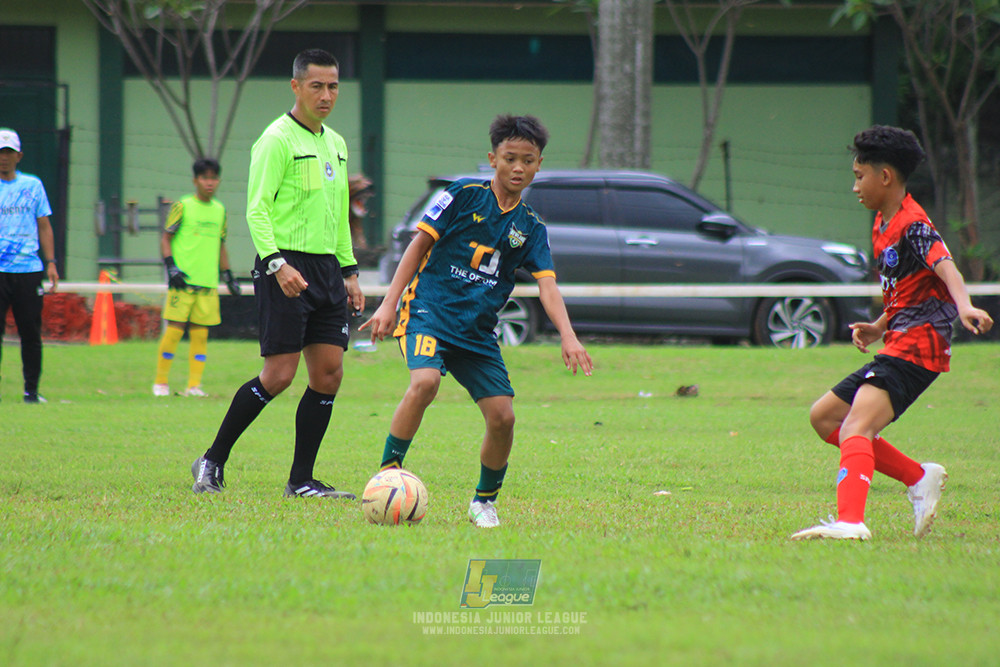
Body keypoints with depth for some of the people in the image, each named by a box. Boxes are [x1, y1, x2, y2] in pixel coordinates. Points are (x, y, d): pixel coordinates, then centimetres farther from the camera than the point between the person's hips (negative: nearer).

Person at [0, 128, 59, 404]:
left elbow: (44, 226, 15)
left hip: (29, 270, 2)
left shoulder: (33, 185, 12)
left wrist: (50, 263, 7)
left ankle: (31, 390, 11)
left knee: (31, 333, 3)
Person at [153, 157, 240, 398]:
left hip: (208, 282, 5)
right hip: (182, 279, -5)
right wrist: (171, 267, -11)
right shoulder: (182, 206, -1)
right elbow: (166, 238, 1)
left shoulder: (220, 210, 14)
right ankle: (160, 382, 4)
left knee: (200, 333, 1)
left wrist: (229, 276, 19)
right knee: (174, 329, -6)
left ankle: (194, 385, 3)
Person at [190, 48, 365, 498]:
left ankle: (301, 481, 6)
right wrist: (276, 263, -25)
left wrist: (349, 271, 20)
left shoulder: (335, 144, 17)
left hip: (326, 267, 8)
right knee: (279, 375, -11)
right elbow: (257, 209, -14)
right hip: (286, 268, -8)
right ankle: (212, 463, 3)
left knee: (329, 373, 1)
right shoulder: (277, 140, -8)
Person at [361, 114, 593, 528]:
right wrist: (389, 304, -8)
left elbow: (548, 287, -2)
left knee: (502, 416, -7)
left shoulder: (530, 229, 8)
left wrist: (568, 337, -19)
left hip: (477, 330, 4)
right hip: (429, 310, -4)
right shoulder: (464, 195, -2)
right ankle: (388, 471, -20)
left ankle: (484, 501, 16)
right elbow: (419, 245, -1)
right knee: (425, 381, -32)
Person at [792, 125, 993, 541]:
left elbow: (945, 268, -31)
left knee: (856, 427, -27)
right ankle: (919, 479, 12)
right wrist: (878, 329, 11)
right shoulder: (883, 226, 18)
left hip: (916, 347, -11)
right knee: (824, 416, 16)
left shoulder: (913, 225, -12)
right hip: (896, 347, 11)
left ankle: (850, 522, -43)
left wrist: (964, 307, -50)